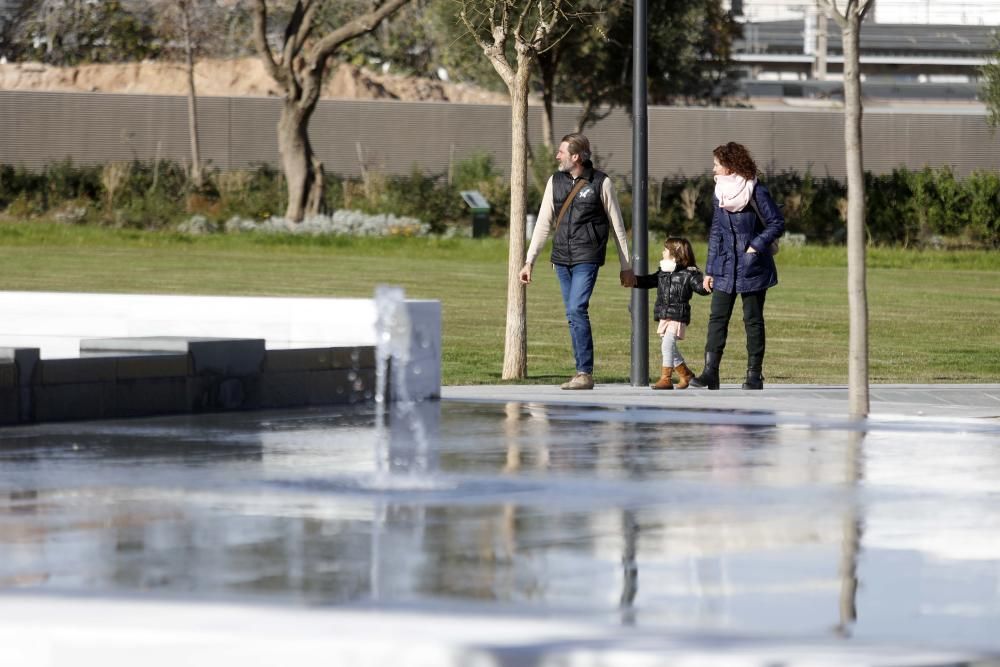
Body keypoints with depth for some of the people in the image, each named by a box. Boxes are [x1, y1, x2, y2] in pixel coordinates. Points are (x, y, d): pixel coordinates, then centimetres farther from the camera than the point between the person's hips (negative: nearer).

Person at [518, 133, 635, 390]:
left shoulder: (601, 183, -3)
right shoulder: (556, 181, 10)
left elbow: (617, 225, 3)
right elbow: (543, 223, 14)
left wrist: (626, 267, 4)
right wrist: (529, 261, 9)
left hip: (587, 257, -5)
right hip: (562, 258, 5)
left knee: (577, 310, -17)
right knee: (573, 315, 6)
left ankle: (585, 373, -15)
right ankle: (582, 372, 12)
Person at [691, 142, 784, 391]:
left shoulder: (756, 192, -9)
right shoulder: (719, 195, 9)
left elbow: (777, 224, -7)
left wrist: (755, 246, -16)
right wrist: (710, 270, 11)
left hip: (752, 268, -5)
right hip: (725, 268, 5)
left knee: (753, 320, 1)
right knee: (717, 318, -4)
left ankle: (754, 374, 7)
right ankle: (710, 372, -8)